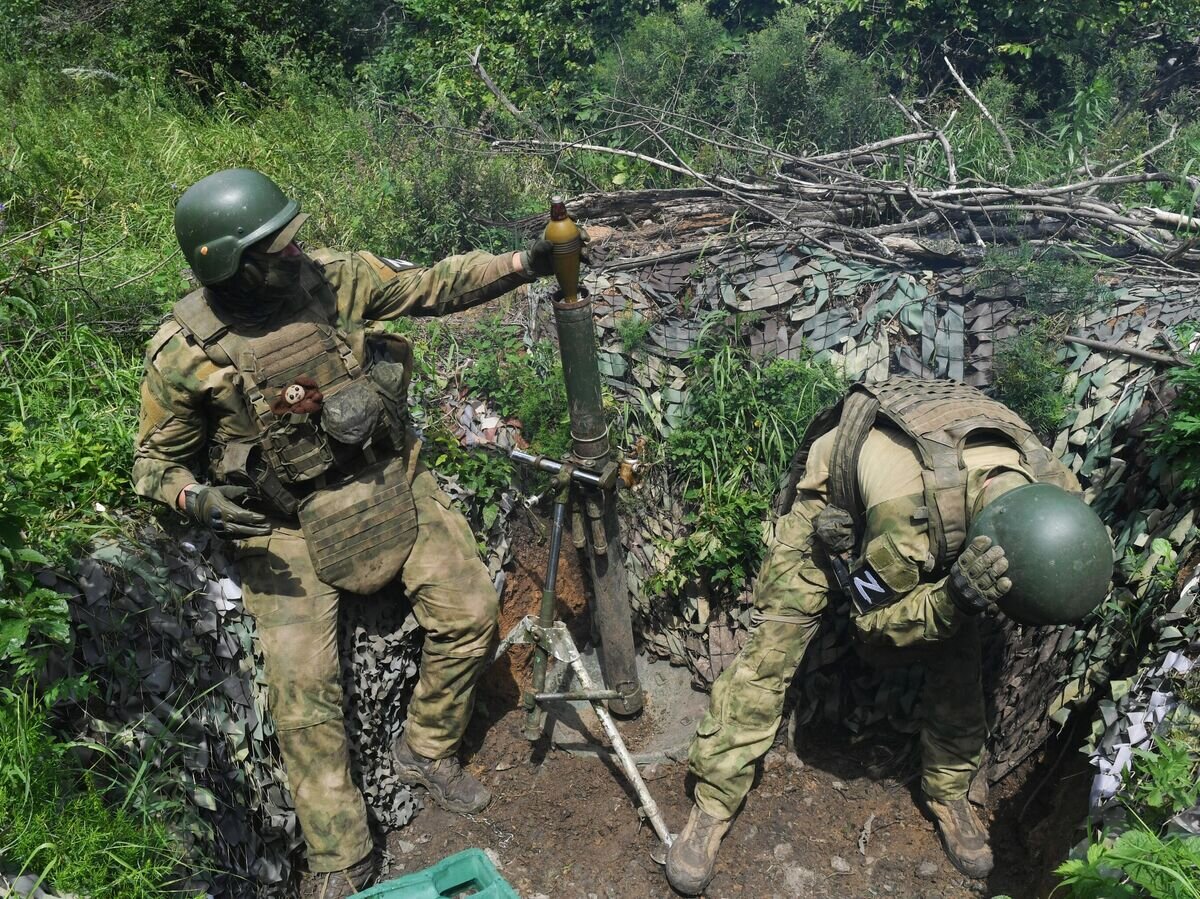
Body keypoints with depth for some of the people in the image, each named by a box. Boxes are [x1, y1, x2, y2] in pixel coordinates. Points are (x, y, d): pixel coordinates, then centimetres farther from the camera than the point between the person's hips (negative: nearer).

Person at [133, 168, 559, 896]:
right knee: (304, 686, -7)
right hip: (286, 522, -3)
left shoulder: (331, 277, -10)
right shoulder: (185, 354, -16)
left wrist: (523, 266, -9)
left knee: (469, 614, -1)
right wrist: (198, 498, -25)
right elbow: (157, 459, -4)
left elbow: (434, 287, 0)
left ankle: (428, 751, 25)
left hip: (387, 480, 3)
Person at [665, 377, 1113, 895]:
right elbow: (875, 623, -26)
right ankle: (712, 805, 4)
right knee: (771, 651, -10)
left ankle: (947, 793, 26)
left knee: (957, 660, 1)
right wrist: (955, 597, -45)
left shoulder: (1053, 492, -29)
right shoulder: (904, 506, -47)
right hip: (833, 507, -4)